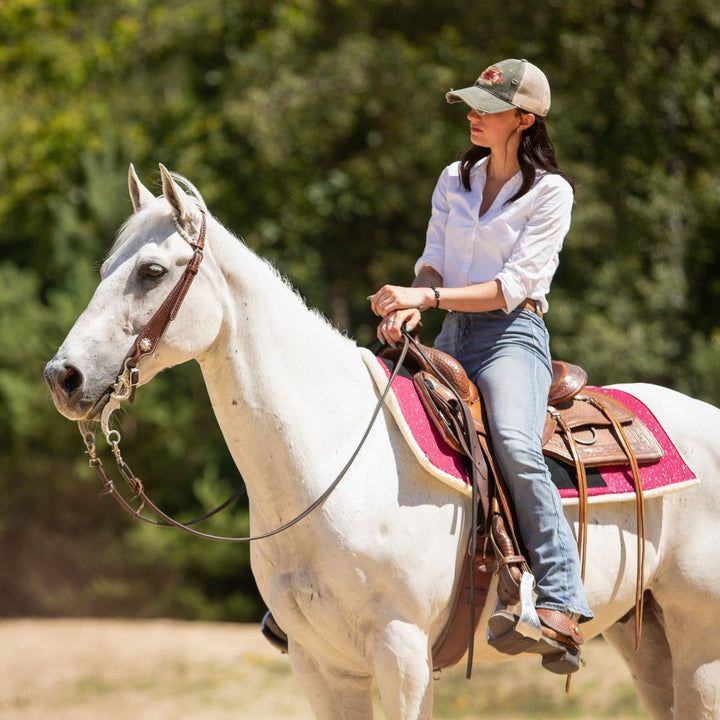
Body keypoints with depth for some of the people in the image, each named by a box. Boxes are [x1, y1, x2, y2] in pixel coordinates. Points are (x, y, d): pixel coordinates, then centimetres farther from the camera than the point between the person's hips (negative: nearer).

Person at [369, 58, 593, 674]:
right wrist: (409, 308, -10)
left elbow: (512, 287, -10)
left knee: (514, 444, -34)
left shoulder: (551, 192, -2)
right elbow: (435, 260, 12)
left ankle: (563, 611, -39)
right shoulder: (455, 181, 17)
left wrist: (428, 297, -20)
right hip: (450, 339, 7)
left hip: (511, 336, -7)